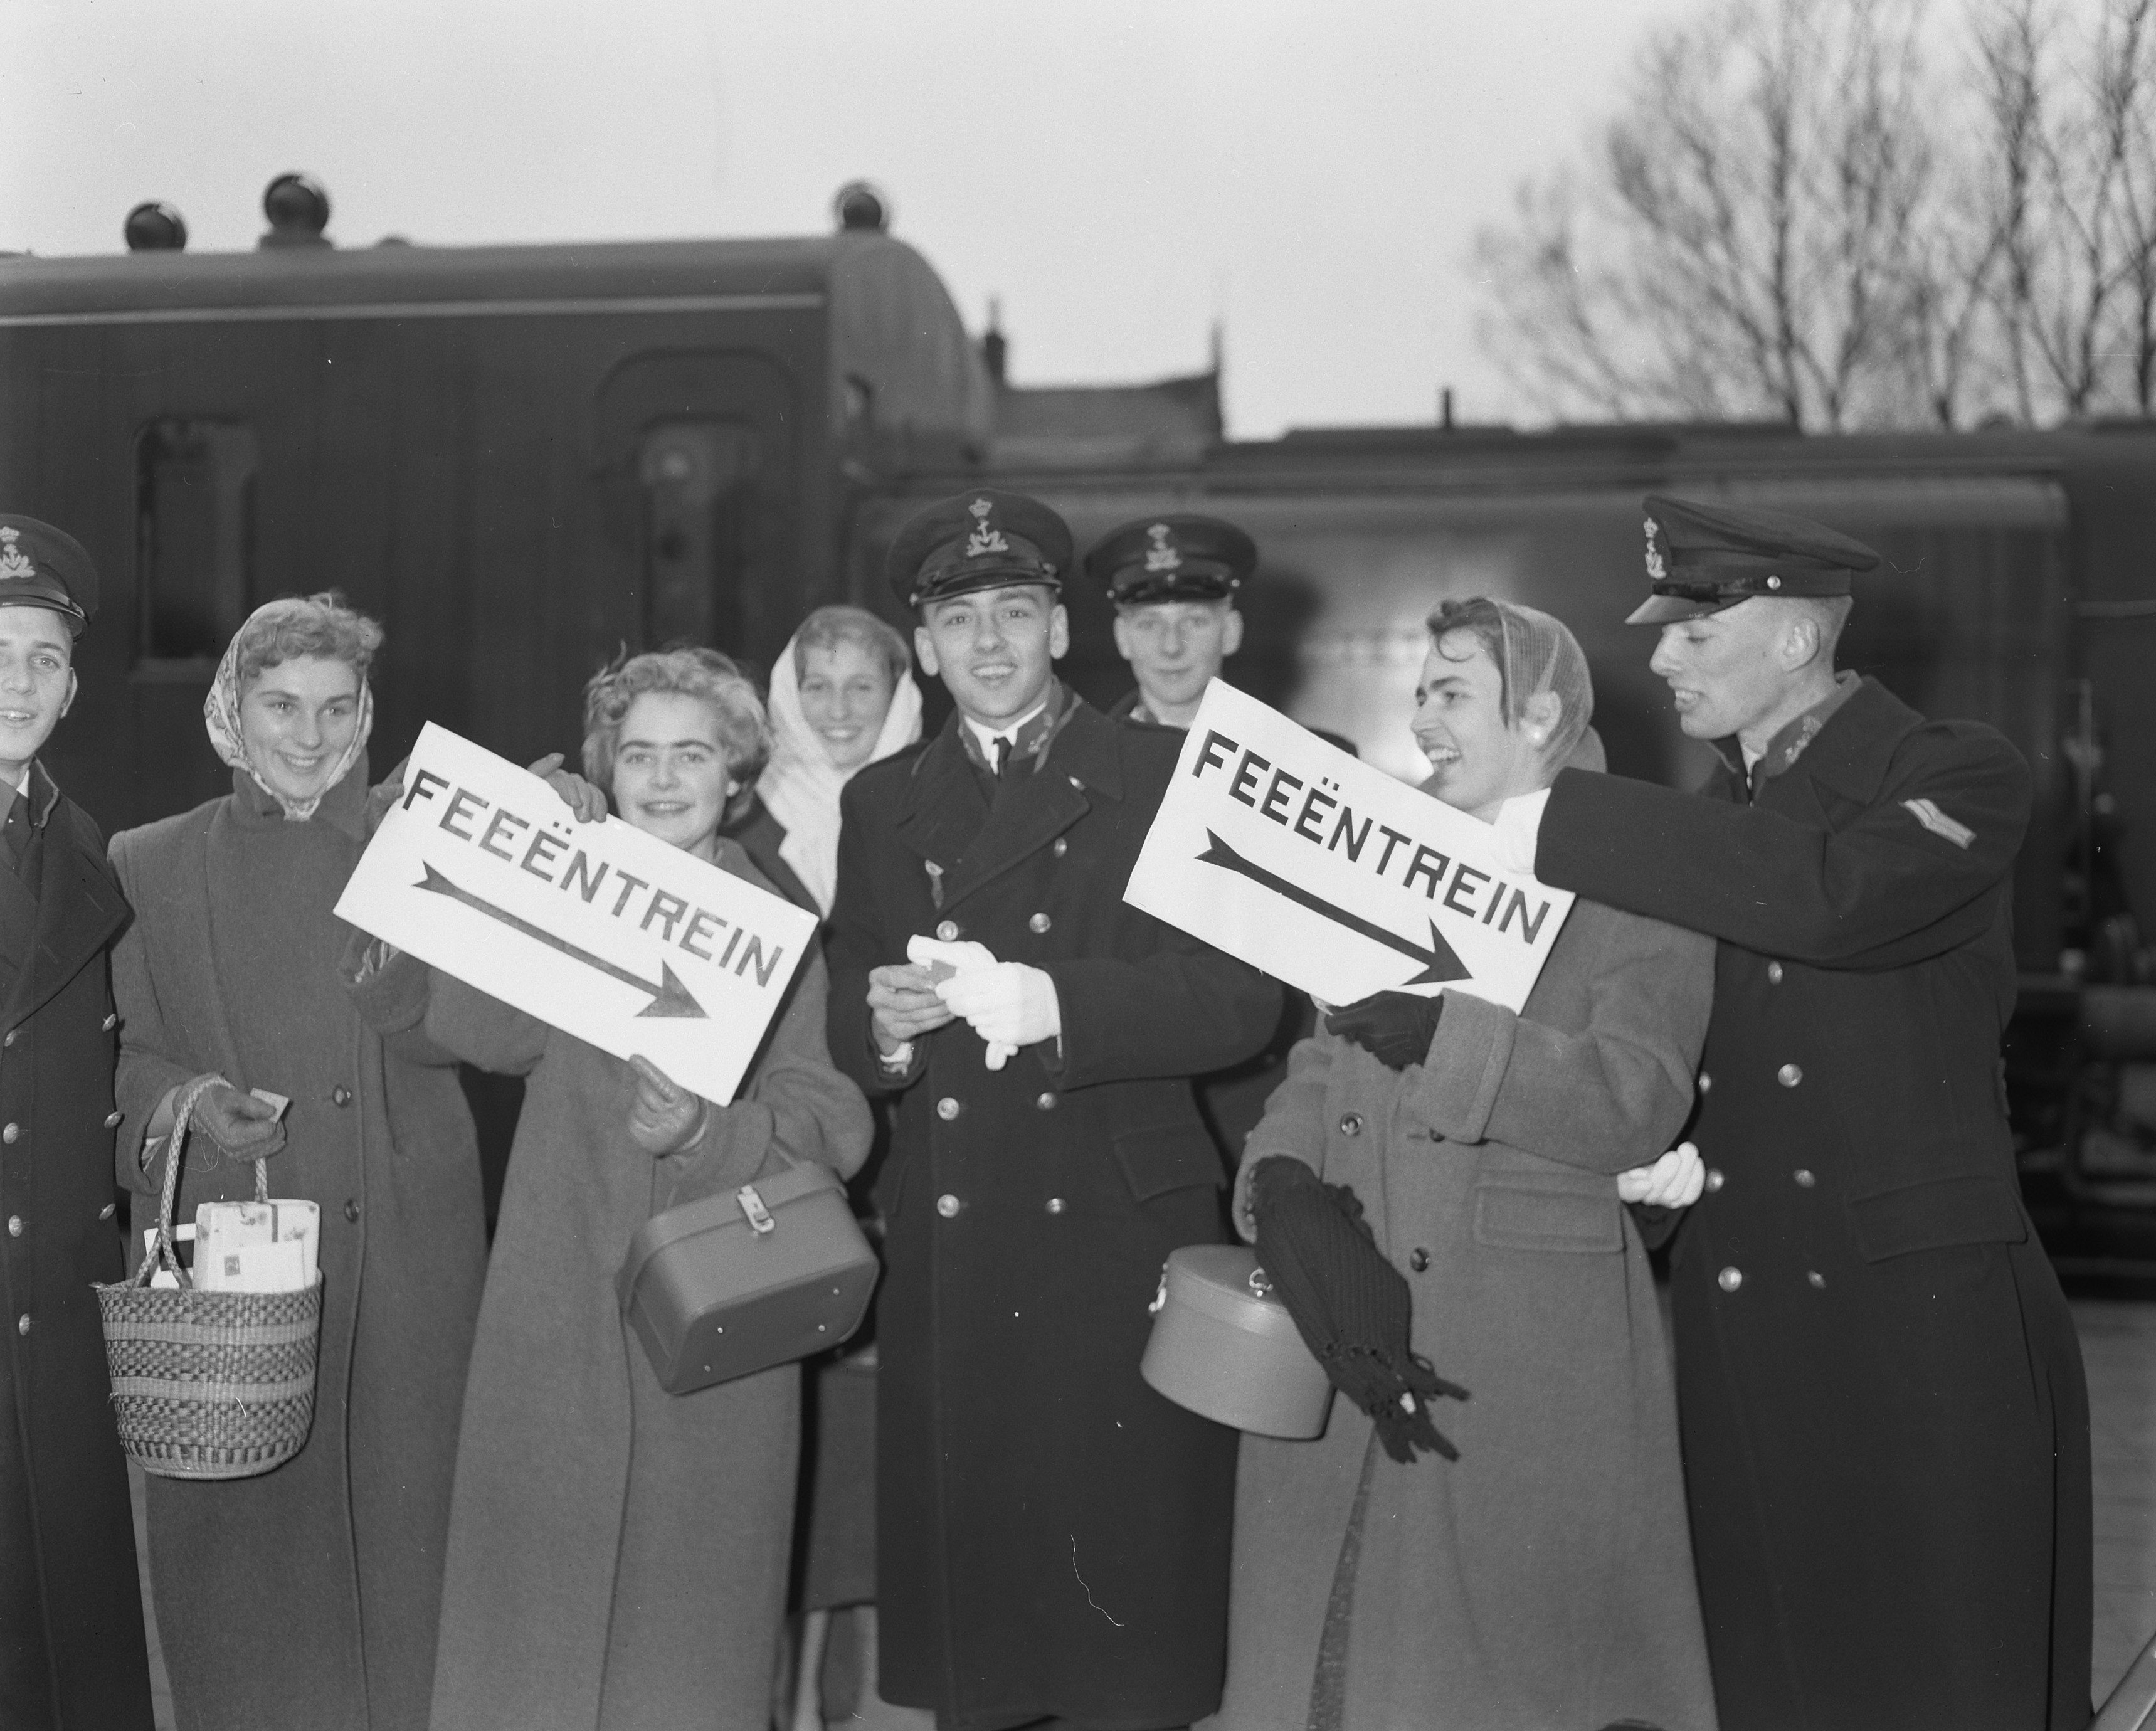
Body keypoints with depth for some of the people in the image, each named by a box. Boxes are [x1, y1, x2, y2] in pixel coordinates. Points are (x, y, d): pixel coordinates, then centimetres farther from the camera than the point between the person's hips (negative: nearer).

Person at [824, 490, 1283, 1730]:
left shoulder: (1167, 779, 3)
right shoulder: (882, 805, 15)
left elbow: (1243, 998, -7)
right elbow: (842, 1027, 11)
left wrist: (1052, 1001, -19)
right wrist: (884, 1020, -12)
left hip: (1123, 1243, -3)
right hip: (950, 1256, 3)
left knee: (1131, 1609, -2)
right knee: (964, 1581, 4)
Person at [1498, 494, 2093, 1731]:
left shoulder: (1959, 779, -6)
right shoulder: (1717, 816, 14)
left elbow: (1830, 896, -27)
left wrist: (1545, 824, -26)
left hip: (1919, 1316, -5)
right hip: (1739, 1334, 5)